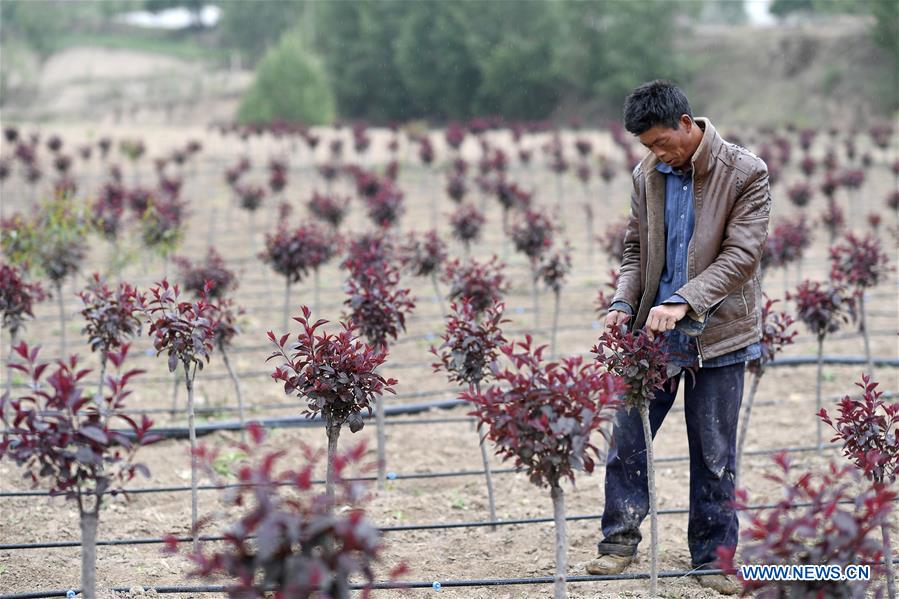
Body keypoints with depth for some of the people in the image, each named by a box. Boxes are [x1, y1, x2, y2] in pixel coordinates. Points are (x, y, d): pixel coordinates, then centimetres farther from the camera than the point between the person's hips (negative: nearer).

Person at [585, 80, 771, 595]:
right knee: (628, 435, 2)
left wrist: (683, 302, -26)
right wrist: (624, 304, -6)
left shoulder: (746, 173, -9)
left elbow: (741, 254, -16)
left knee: (714, 453, 4)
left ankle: (714, 557, 16)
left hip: (717, 335, -4)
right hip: (655, 330, 4)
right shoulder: (649, 175, 6)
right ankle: (620, 541, 15)